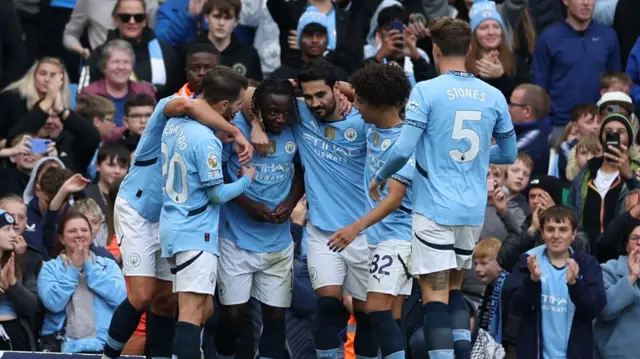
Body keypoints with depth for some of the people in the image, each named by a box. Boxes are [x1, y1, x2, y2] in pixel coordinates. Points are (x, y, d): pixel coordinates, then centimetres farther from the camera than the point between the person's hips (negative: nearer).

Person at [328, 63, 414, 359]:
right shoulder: (371, 129, 7)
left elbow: (394, 198, -23)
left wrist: (356, 227, -33)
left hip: (396, 235, -8)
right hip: (378, 236, 8)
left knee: (377, 310, -17)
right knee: (390, 317, 6)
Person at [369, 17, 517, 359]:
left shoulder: (426, 91, -10)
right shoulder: (493, 96, 4)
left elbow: (404, 149, -16)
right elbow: (509, 153, 13)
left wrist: (379, 178, 3)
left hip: (435, 209, -5)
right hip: (474, 211, 5)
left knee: (435, 295, -4)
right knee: (454, 287, 20)